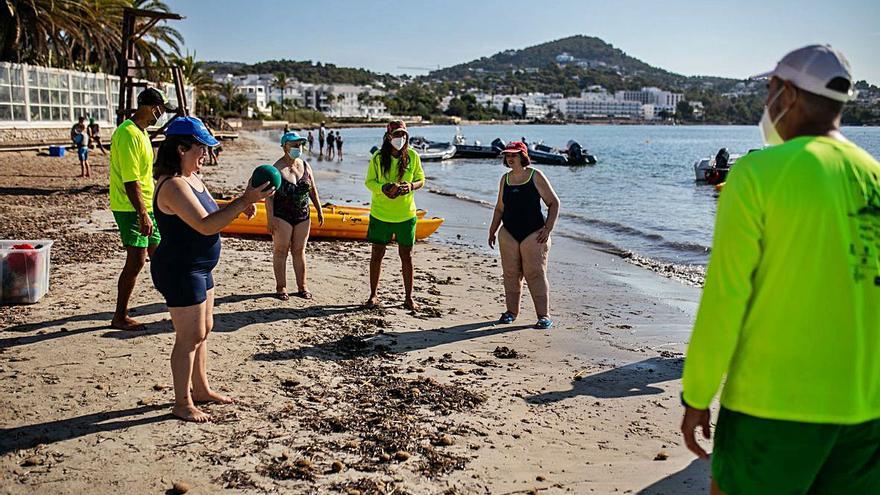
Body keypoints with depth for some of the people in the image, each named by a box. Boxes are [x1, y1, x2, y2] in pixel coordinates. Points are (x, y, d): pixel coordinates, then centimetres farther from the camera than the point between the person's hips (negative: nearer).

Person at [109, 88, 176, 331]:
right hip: (131, 209, -10)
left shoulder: (140, 132, 14)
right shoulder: (128, 133, -19)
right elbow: (130, 180, -24)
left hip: (145, 206, 10)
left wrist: (148, 210, 24)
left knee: (158, 252, 16)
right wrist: (143, 214, -26)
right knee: (136, 261, -7)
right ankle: (120, 317, 1)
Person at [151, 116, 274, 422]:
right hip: (179, 271, -10)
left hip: (198, 268, 10)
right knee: (190, 337, 0)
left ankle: (200, 389, 35)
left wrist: (240, 207, 0)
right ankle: (183, 404, 14)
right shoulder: (173, 186, -23)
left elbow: (210, 213, 18)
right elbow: (206, 225, -30)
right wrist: (244, 200, -32)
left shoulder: (192, 179, 9)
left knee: (203, 330, 19)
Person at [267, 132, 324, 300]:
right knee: (281, 251, 3)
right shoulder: (276, 169, -10)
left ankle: (302, 287, 17)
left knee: (299, 251, 10)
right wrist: (270, 219, -18)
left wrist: (319, 210, 12)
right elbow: (269, 196, -12)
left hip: (303, 216, 4)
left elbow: (313, 190, 14)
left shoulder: (305, 165, 6)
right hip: (282, 216, -4)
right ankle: (281, 287, 11)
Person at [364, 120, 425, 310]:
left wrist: (411, 186, -17)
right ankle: (373, 294, 21)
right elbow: (369, 181, -2)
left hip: (406, 215, 1)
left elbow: (421, 180, 6)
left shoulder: (412, 156, -3)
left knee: (406, 255, 8)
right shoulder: (378, 157, -6)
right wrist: (383, 188, -22)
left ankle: (409, 297, 18)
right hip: (380, 214, -1)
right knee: (377, 254, 8)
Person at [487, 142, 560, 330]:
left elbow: (554, 203, -2)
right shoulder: (505, 179, 11)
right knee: (510, 274, 6)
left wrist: (548, 228, -10)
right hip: (508, 234, 5)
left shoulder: (535, 176, -3)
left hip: (534, 234, -4)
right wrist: (492, 231, 15)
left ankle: (544, 315, -2)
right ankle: (512, 311, 20)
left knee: (535, 274, -7)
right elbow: (499, 208, 20)